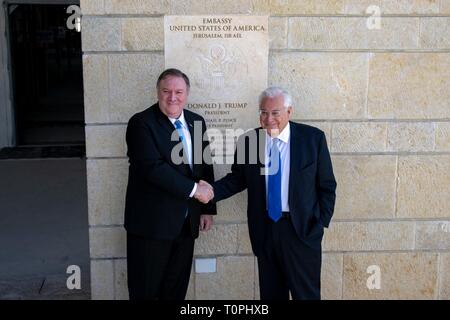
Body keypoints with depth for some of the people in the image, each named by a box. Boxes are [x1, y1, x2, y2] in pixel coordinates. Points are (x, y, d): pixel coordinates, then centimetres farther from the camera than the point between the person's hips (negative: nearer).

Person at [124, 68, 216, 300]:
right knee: (145, 290, 6)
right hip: (151, 223, -5)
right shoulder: (141, 123, -10)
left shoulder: (196, 122, 9)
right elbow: (153, 167, -21)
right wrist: (193, 189, -18)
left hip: (186, 223, 6)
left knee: (176, 289, 16)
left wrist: (208, 209, 9)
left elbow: (205, 166, 13)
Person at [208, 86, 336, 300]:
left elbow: (327, 185, 0)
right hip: (264, 229, 2)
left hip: (302, 229, -2)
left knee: (306, 293, 5)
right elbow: (237, 179, 8)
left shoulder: (313, 138, -5)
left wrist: (321, 222, -5)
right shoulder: (248, 141, -1)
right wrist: (211, 191, -10)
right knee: (270, 293, 14)